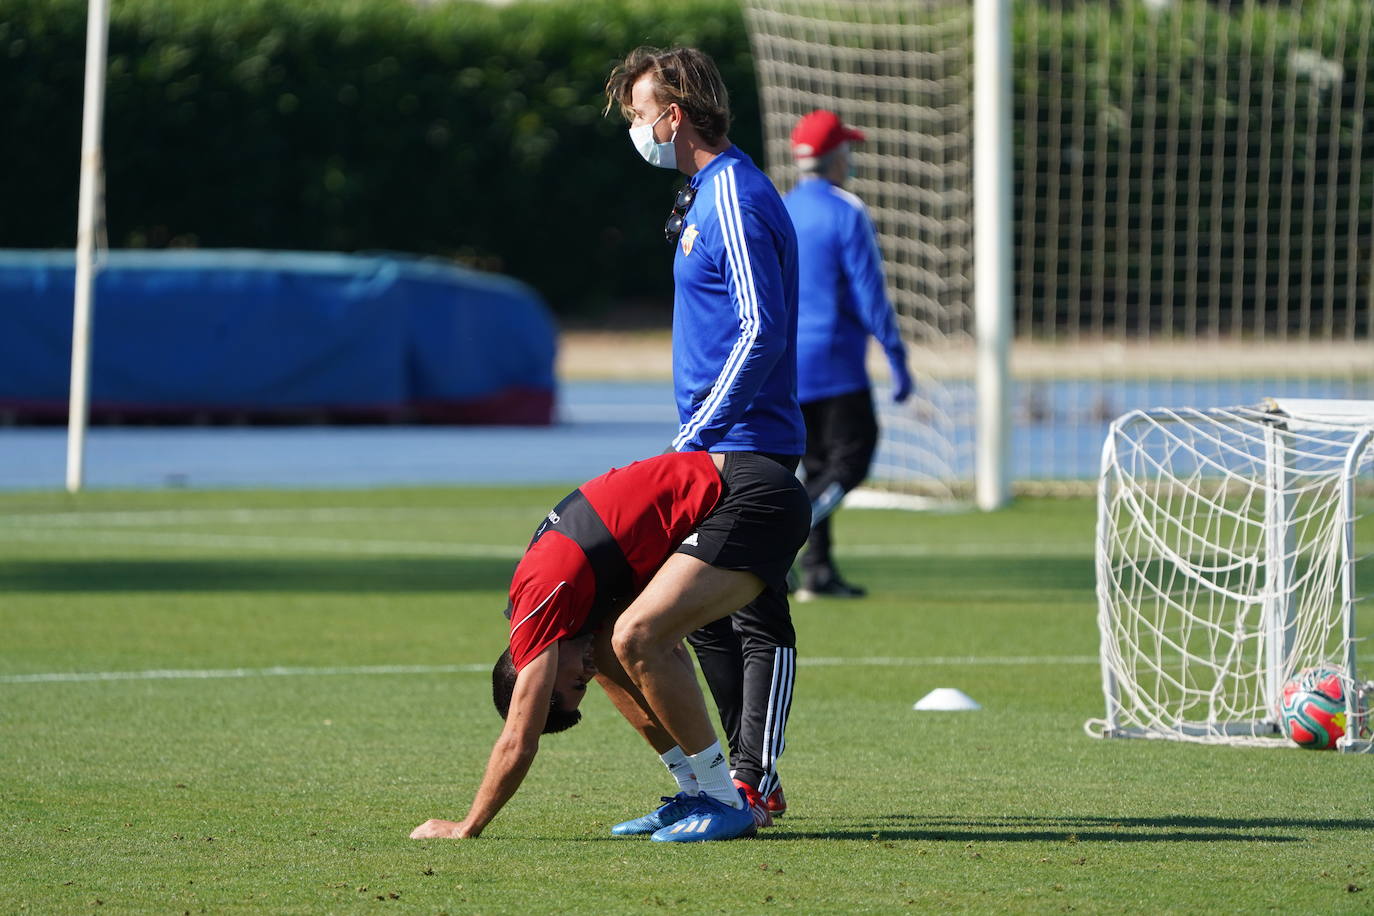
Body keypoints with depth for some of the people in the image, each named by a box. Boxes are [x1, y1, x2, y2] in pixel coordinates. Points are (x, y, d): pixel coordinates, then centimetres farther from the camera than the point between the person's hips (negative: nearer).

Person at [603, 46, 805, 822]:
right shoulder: (706, 194, 17)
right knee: (706, 617, 13)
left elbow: (762, 330, -21)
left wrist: (699, 435, -21)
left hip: (744, 448, -11)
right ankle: (744, 773, 19)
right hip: (720, 450, 11)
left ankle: (756, 780, -7)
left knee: (756, 618, -7)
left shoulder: (736, 199, -15)